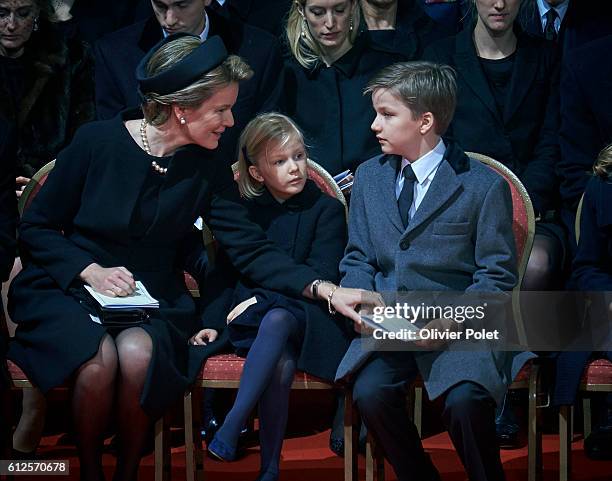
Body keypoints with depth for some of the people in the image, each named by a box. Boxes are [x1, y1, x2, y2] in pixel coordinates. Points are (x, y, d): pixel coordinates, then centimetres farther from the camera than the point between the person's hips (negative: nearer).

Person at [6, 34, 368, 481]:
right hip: (68, 289, -2)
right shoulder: (98, 142, -10)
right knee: (100, 357, -33)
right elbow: (36, 228, -2)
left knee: (137, 353, -32)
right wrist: (91, 271, -17)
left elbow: (251, 249, -6)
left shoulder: (207, 172, -1)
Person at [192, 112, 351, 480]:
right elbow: (223, 275, 13)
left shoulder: (326, 209, 5)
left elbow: (321, 277, -6)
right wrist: (212, 321, -5)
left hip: (305, 317, -2)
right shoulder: (243, 212, 14)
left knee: (276, 319, -39)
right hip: (252, 320, 2)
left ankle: (231, 428, -45)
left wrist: (262, 300, -16)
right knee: (281, 364, -34)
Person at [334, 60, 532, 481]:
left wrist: (451, 320, -18)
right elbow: (357, 259, 15)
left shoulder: (485, 185, -4)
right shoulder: (368, 177, 12)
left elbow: (498, 276, -4)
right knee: (370, 392, -24)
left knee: (464, 400, -30)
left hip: (458, 325, -4)